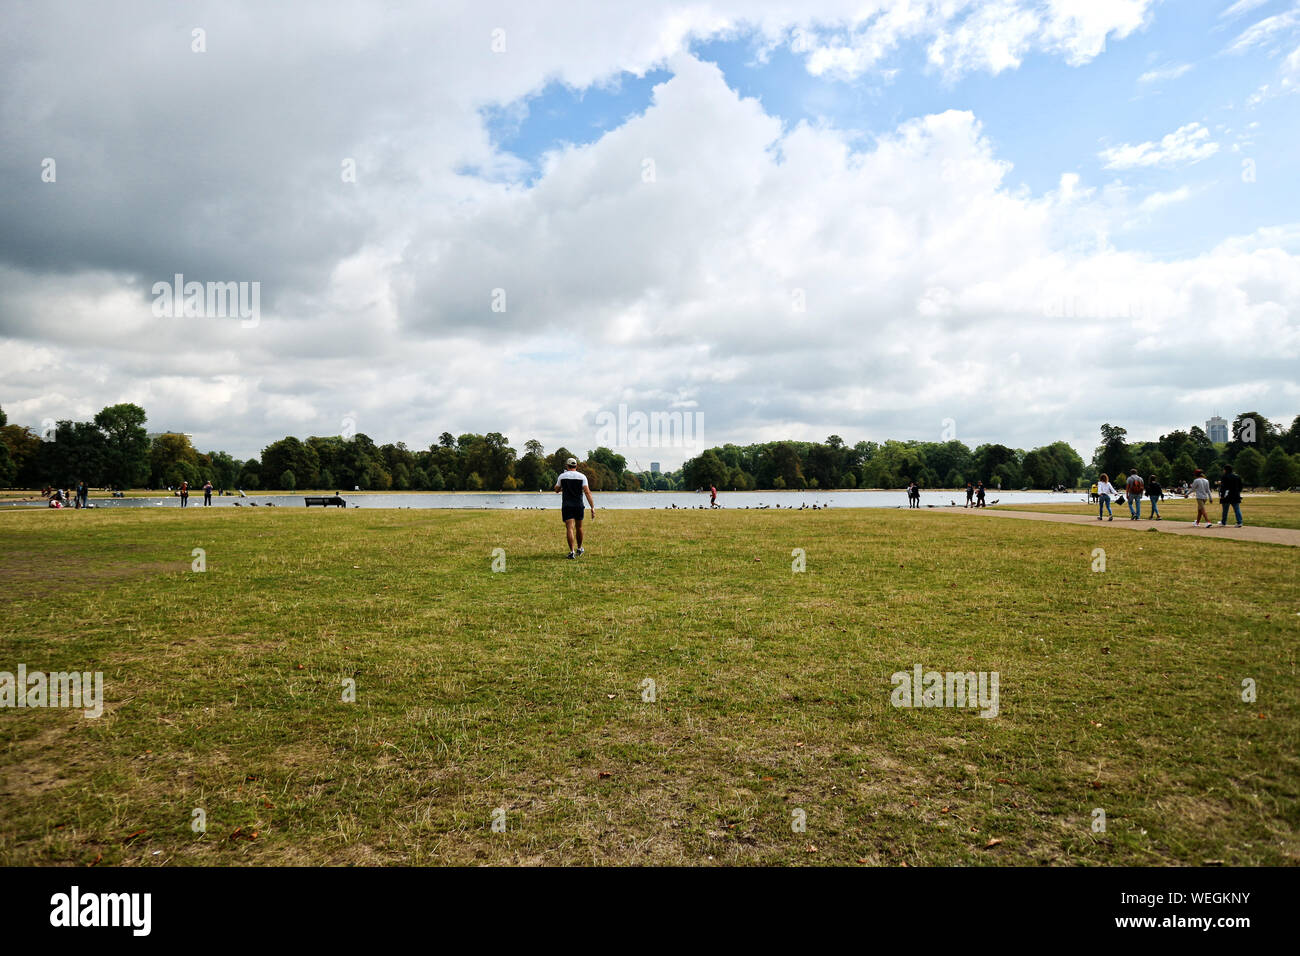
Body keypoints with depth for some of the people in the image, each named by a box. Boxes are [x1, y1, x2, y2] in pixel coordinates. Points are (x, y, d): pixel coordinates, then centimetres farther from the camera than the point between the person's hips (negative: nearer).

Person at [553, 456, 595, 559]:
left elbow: (557, 489, 14)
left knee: (569, 528, -4)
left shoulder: (562, 476, 2)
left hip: (566, 505, -1)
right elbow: (587, 492, -8)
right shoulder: (582, 476, 0)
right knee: (579, 527, 17)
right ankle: (579, 548, 32)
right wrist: (592, 508, -10)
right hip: (579, 505, 1)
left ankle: (572, 551, -13)